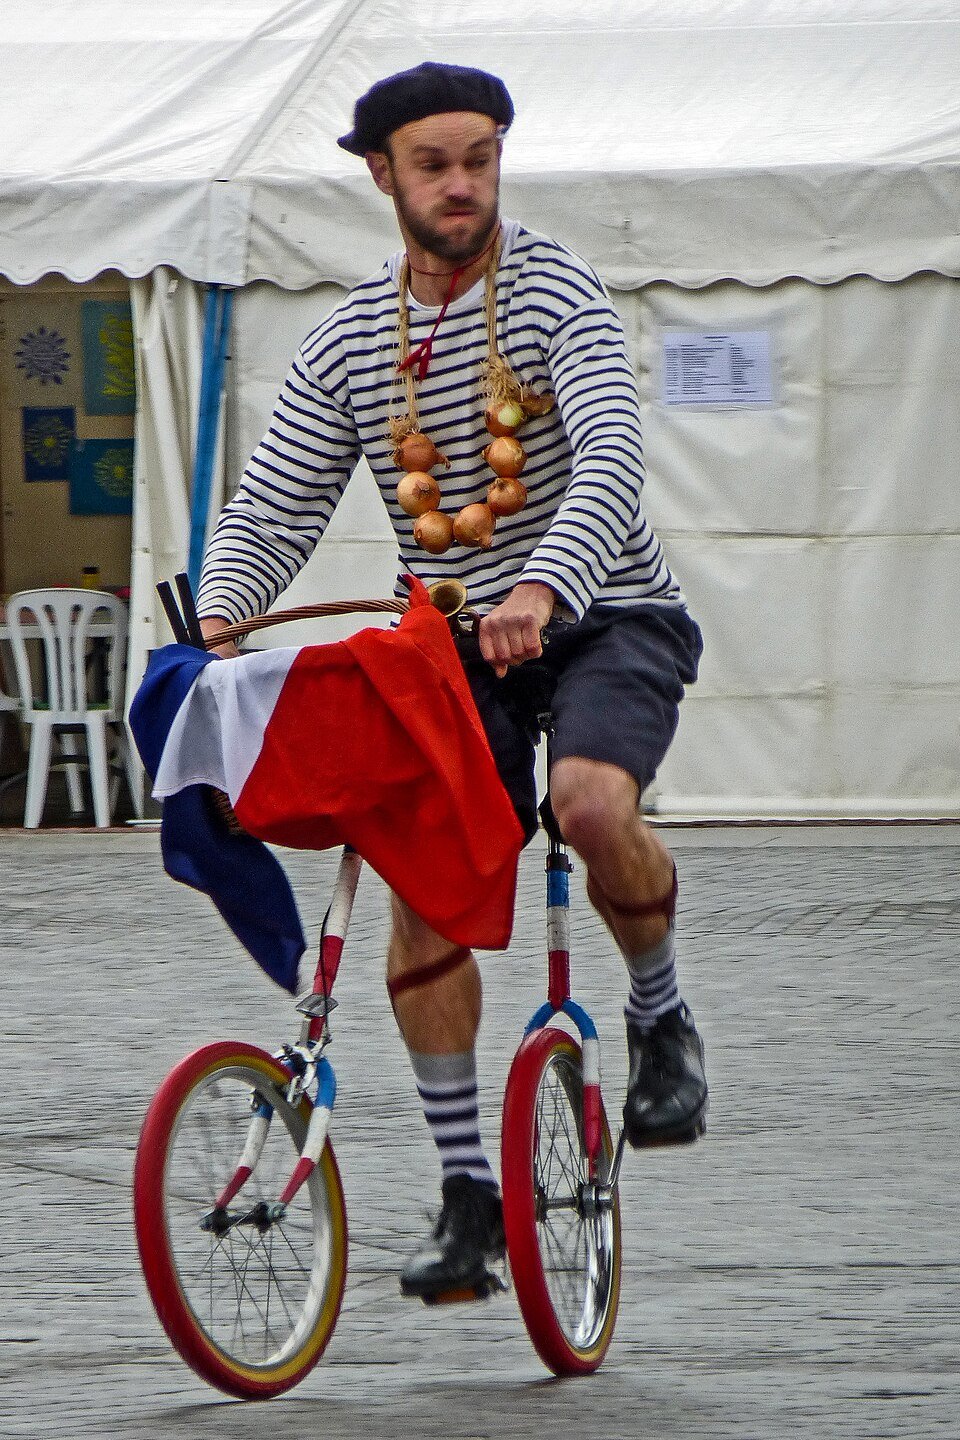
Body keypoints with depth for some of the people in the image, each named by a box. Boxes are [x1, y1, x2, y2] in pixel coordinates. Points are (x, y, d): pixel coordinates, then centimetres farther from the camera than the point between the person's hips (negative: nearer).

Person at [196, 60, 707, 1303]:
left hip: (603, 615, -4)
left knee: (590, 799, -33)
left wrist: (544, 588, -42)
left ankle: (661, 1017, -3)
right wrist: (219, 619, -18)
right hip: (457, 642, 4)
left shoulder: (553, 291, -10)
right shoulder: (348, 342, 4)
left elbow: (611, 457, -25)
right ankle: (468, 1189, 1)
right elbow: (271, 506, 3)